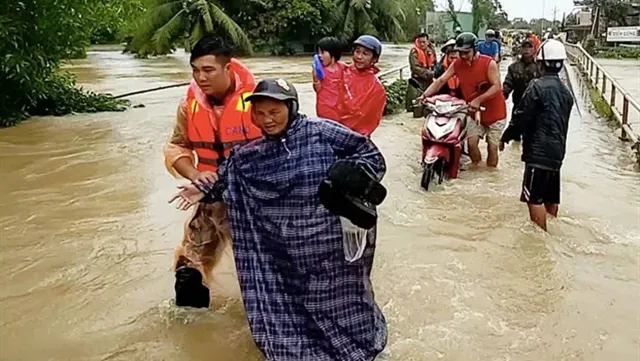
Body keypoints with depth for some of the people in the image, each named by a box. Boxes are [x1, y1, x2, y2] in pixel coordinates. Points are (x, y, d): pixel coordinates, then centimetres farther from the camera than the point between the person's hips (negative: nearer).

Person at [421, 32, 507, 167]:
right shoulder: (457, 64, -5)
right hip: (474, 111, 3)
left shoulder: (489, 63, -18)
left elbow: (497, 86, -24)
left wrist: (478, 99, -35)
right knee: (471, 142, -7)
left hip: (494, 111, -3)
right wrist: (425, 94, -23)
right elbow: (440, 81, -9)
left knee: (492, 147, 1)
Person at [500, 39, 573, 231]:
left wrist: (506, 137, 0)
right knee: (551, 196, 18)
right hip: (557, 150, 9)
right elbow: (562, 123, 17)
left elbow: (521, 117, -13)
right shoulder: (565, 91, 12)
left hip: (539, 150, -9)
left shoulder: (538, 86, -14)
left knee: (534, 198, -5)